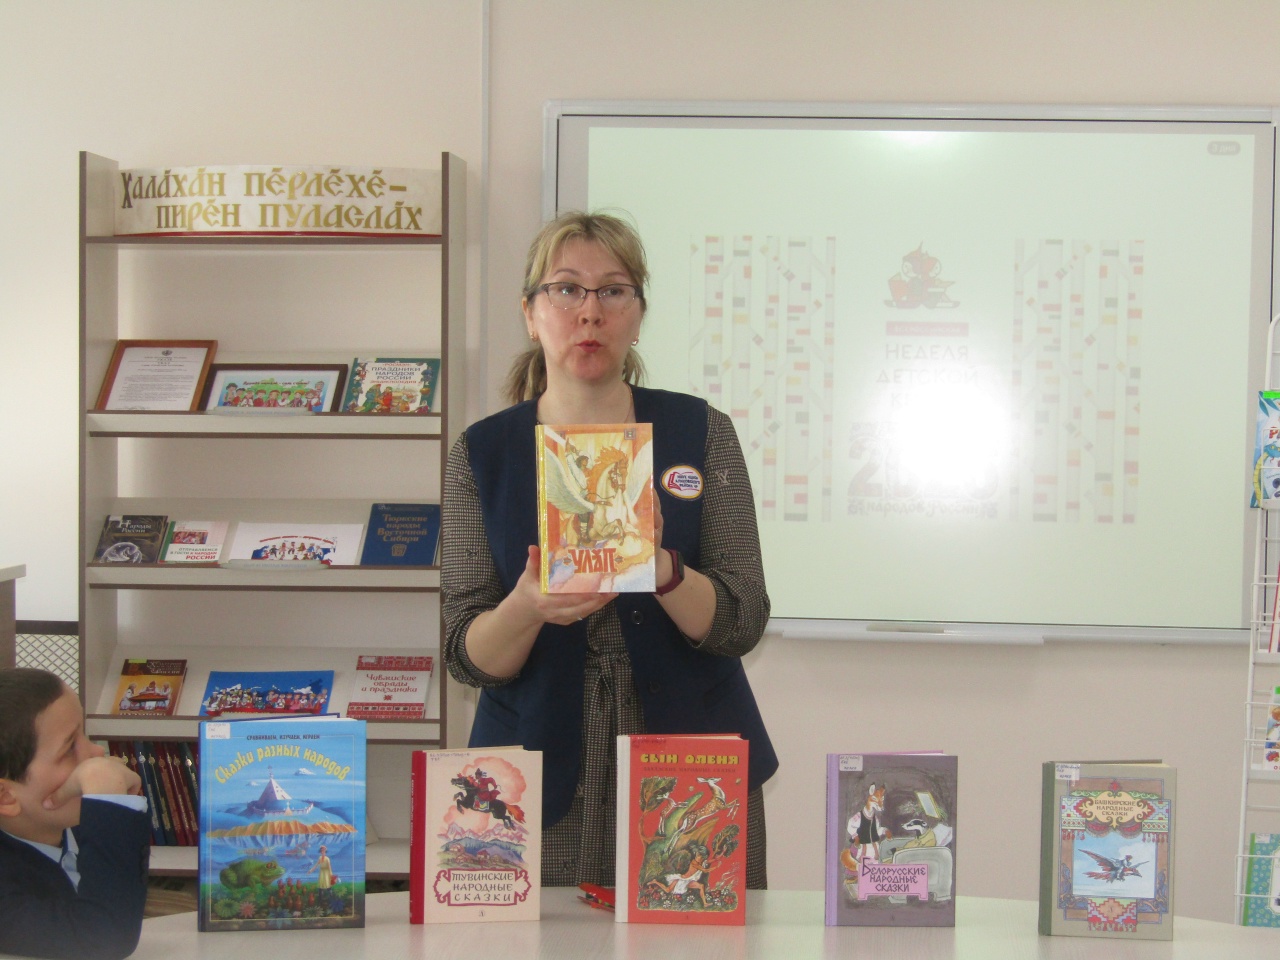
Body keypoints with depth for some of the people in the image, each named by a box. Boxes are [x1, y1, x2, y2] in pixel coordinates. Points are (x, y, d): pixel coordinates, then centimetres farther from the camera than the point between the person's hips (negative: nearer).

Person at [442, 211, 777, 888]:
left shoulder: (702, 433, 0)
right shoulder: (482, 454, 0)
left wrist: (658, 565, -27)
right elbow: (467, 658, -4)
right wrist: (525, 608, -25)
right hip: (543, 780, 0)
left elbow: (742, 623, -8)